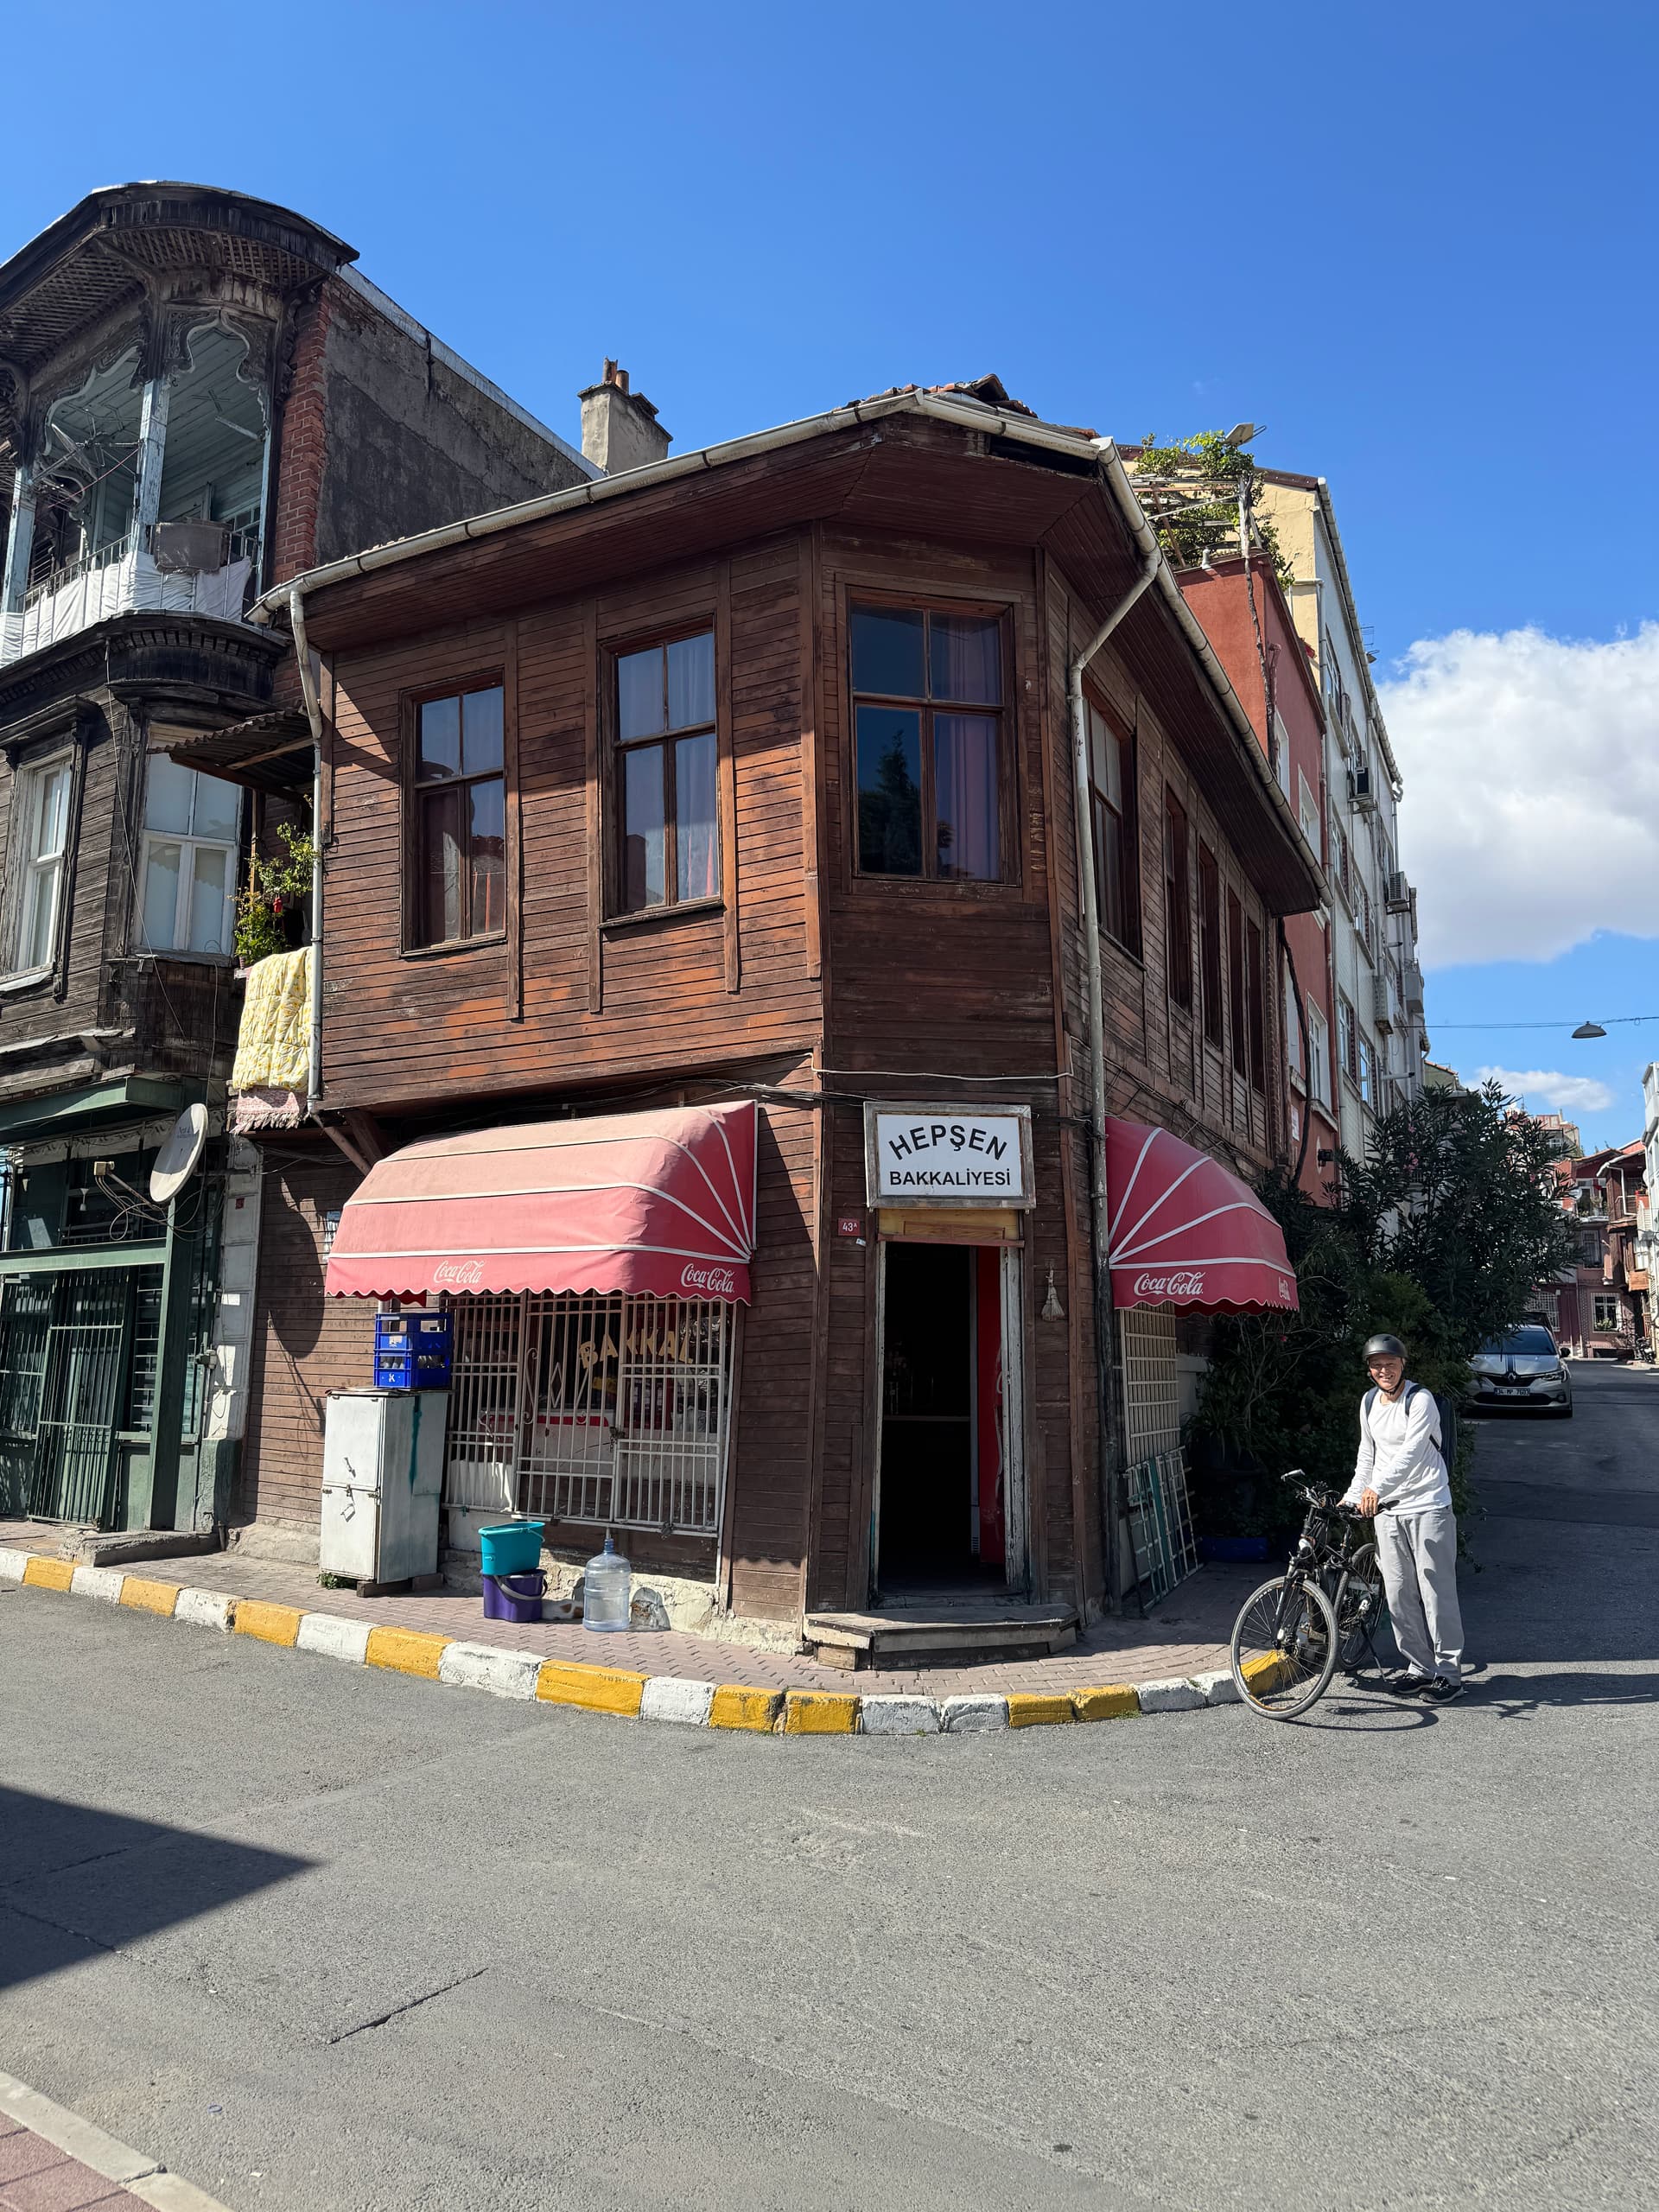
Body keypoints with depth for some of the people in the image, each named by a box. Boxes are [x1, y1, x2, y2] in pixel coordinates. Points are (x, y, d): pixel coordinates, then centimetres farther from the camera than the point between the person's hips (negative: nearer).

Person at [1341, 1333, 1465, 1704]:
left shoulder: (1420, 1399, -11)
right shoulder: (1369, 1402, 10)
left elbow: (1411, 1451, -23)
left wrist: (1377, 1487, -34)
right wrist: (1353, 1495, 13)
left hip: (1428, 1506, -6)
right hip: (1386, 1509, 6)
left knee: (1436, 1591, -3)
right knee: (1399, 1595, 8)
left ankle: (1449, 1672, 6)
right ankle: (1420, 1667, 19)